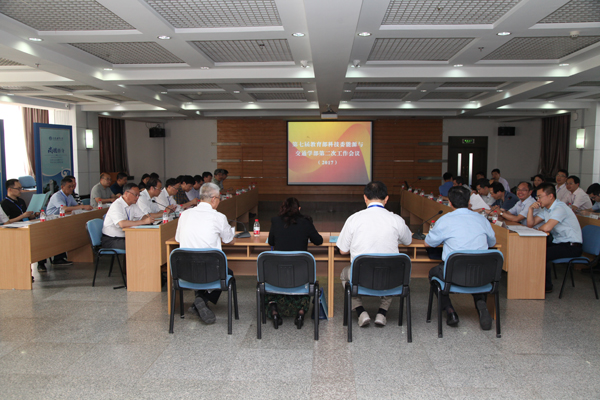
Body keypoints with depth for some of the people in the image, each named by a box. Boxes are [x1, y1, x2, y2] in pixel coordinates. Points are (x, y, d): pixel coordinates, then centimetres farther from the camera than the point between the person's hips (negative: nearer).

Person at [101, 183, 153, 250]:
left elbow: (142, 216, 11)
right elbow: (122, 224, -33)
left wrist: (147, 218, -15)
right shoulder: (116, 205, -19)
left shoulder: (133, 205, 7)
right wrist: (144, 221, -33)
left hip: (124, 237, 8)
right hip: (110, 240, -7)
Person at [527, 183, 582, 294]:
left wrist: (538, 228, -8)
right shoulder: (545, 209, 9)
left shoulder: (560, 208, -20)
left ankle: (546, 286, -6)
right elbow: (530, 224, 8)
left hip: (572, 246, -9)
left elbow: (547, 228, -32)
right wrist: (531, 208, -5)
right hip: (558, 242, 9)